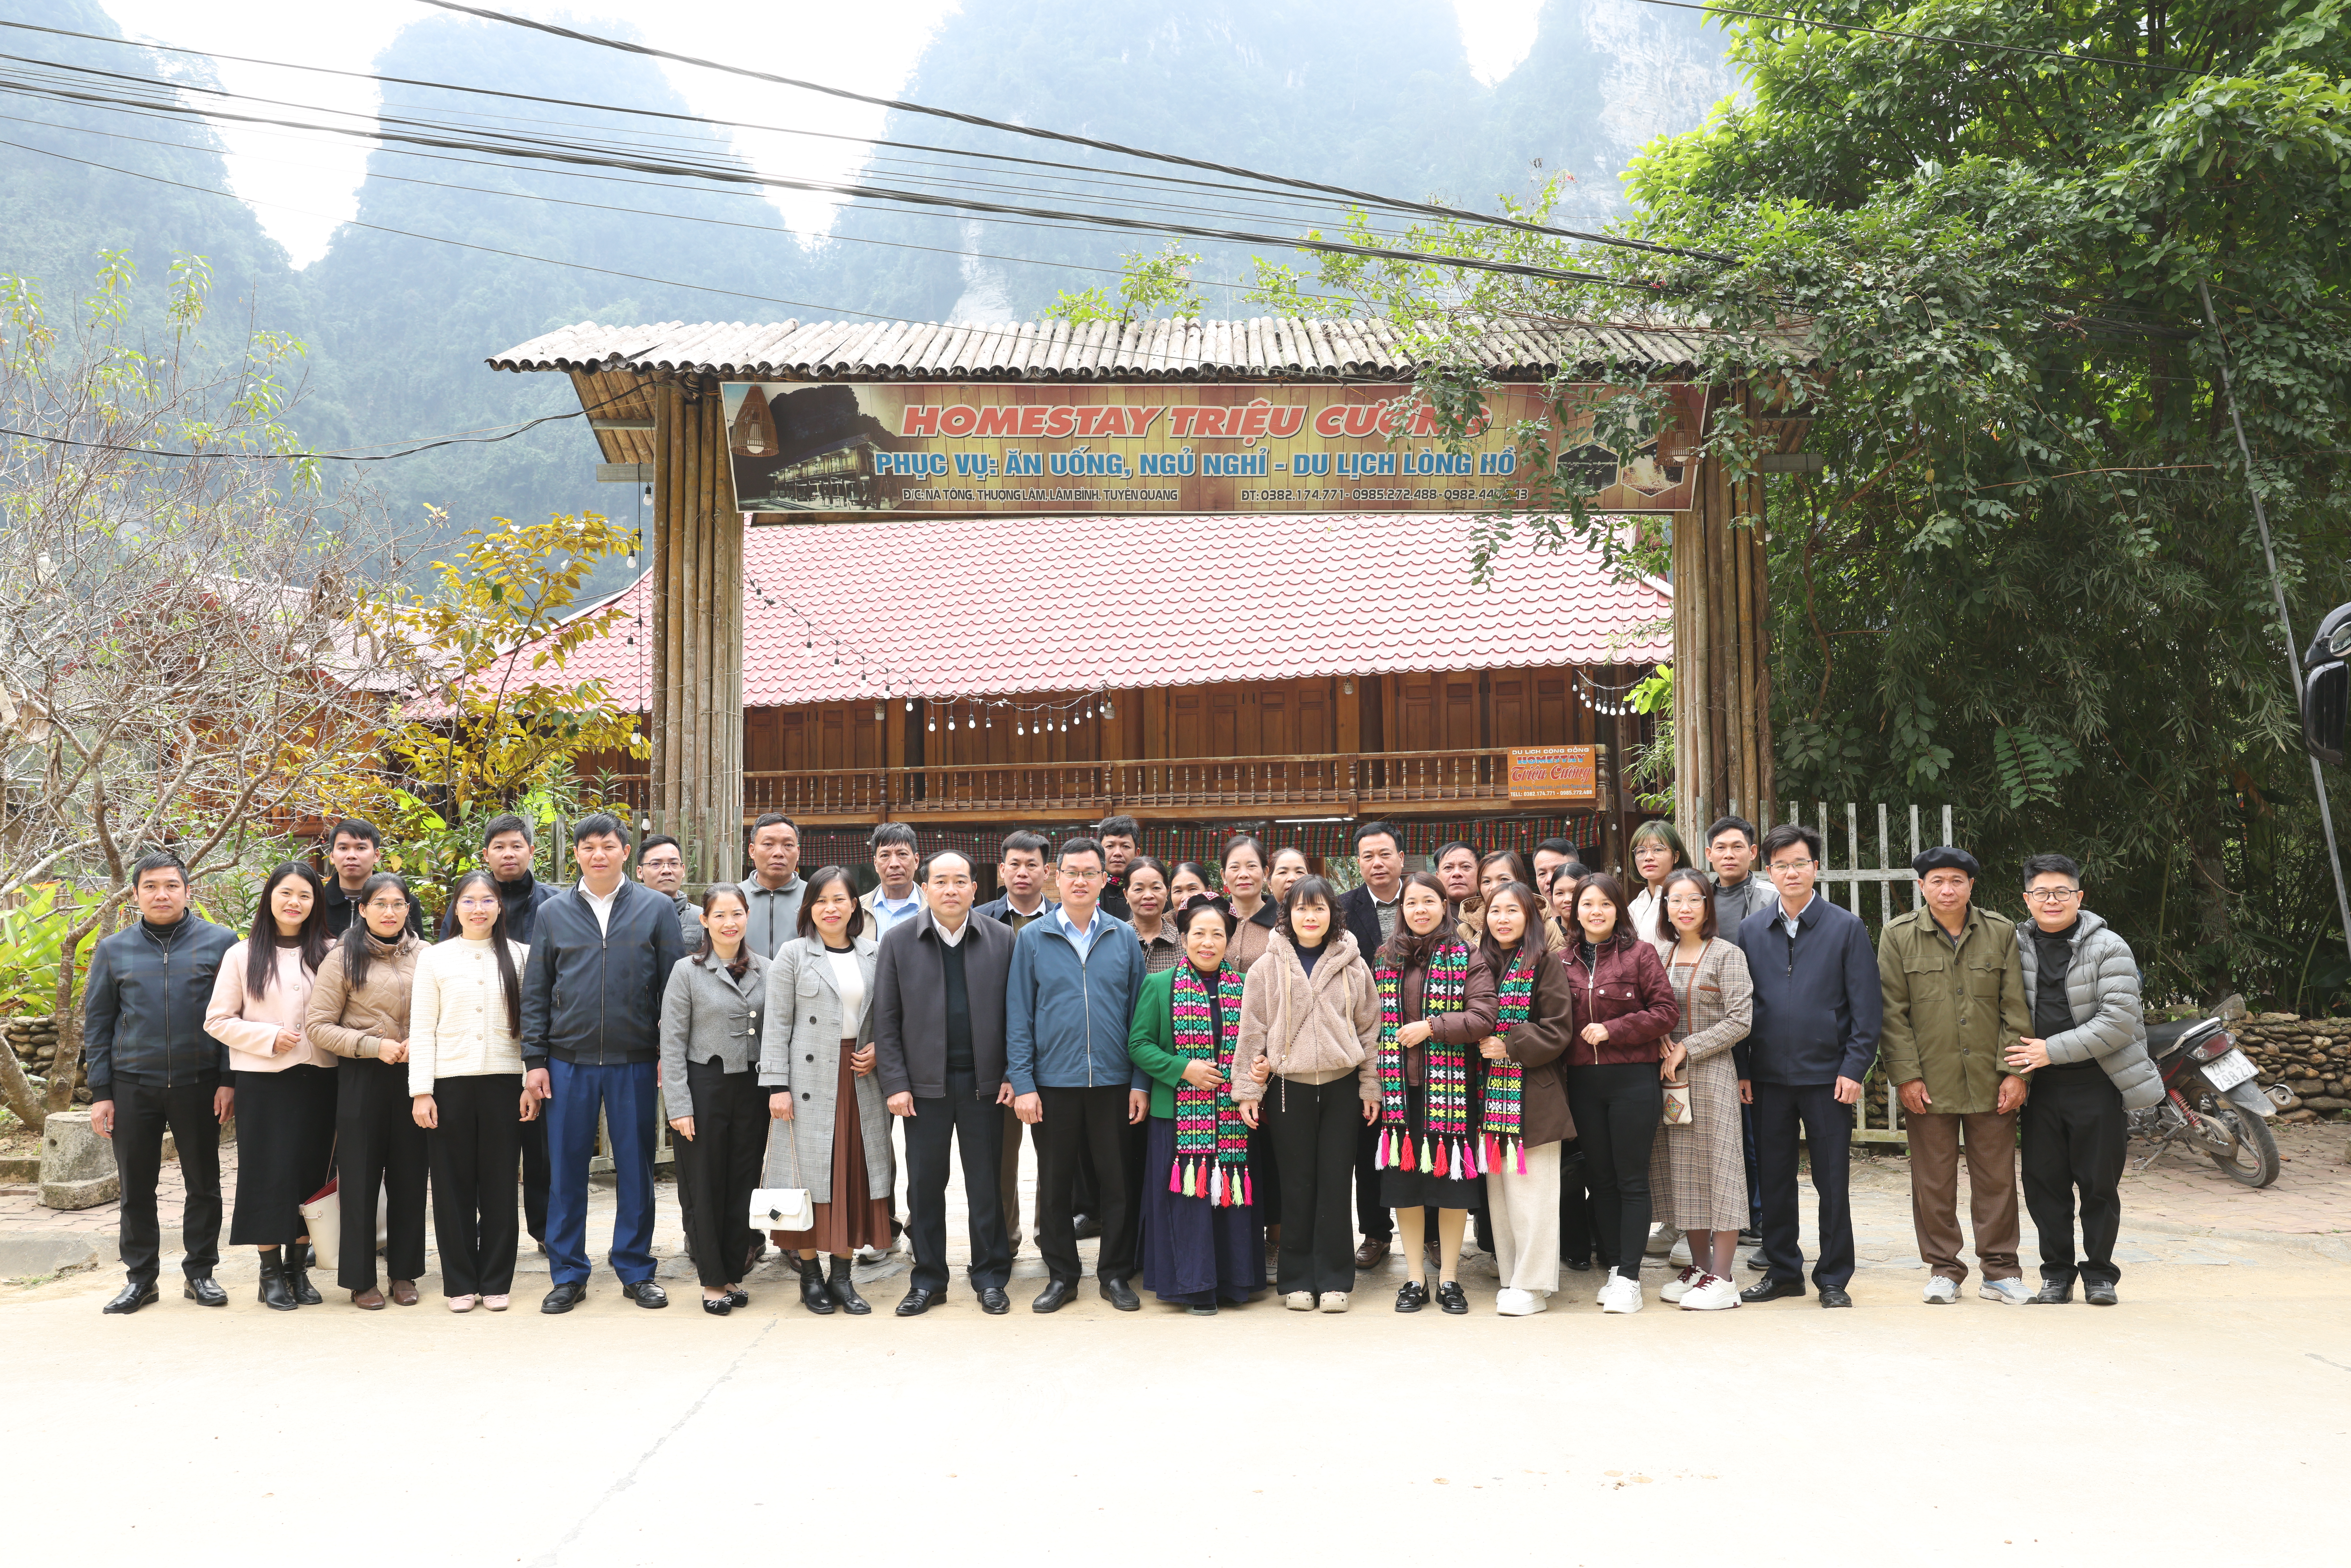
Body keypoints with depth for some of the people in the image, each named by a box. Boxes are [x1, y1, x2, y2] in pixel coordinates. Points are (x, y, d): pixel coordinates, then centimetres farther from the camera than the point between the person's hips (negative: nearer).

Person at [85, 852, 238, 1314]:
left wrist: (228, 1079, -5)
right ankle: (140, 1277, 18)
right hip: (133, 1085, 2)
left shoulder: (220, 943, 1)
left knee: (204, 1184, 5)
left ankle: (200, 1272, 17)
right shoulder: (113, 950, 7)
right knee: (137, 1187, 7)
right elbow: (97, 1024, 10)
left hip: (198, 1082, -1)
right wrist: (100, 1092, 4)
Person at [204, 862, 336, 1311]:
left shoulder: (327, 955, 5)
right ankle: (271, 1271, 11)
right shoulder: (243, 955, 2)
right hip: (263, 1080, -2)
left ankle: (298, 1266, 18)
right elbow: (217, 1021, 1)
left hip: (317, 1077, 2)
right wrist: (269, 1037, -11)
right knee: (268, 1172, 0)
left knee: (310, 1172, 5)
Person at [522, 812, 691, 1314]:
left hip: (635, 1061, -1)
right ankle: (568, 1274, 17)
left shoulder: (657, 909, 3)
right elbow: (535, 993, 8)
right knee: (566, 1169, 6)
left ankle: (636, 1269, 18)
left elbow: (674, 987, 2)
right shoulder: (553, 912, 8)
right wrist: (534, 1059, 1)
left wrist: (669, 1054, -3)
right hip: (568, 1061, 1)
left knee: (636, 1167, 6)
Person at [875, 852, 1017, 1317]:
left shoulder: (1001, 938, 1)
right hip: (925, 1083, 0)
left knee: (987, 1183, 6)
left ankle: (990, 1277, 19)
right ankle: (928, 1279, 19)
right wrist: (895, 1084, -5)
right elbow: (886, 1020, 0)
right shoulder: (899, 941, 1)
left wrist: (1012, 1075, -5)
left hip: (983, 1082, 0)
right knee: (925, 1184, 7)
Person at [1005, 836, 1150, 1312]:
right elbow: (1018, 1017, 0)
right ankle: (1061, 1274, 21)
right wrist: (1023, 1084, -7)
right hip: (1053, 1082, 0)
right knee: (1055, 1184, 8)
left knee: (1118, 1182, 6)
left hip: (1113, 1081, 0)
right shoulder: (1032, 939, 2)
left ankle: (1115, 1274, 19)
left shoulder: (1124, 938, 4)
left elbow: (1139, 1014, 4)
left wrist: (1140, 1082, -2)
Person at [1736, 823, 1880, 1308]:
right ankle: (1782, 1271, 23)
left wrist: (1854, 1069, -9)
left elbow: (1868, 1007, -2)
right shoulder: (1752, 931, 7)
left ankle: (1833, 1279, 16)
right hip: (1769, 1076, 3)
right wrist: (1741, 1070, 3)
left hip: (1828, 1076, -3)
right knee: (1774, 1179, 10)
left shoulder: (1847, 928, -1)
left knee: (1833, 1183, 4)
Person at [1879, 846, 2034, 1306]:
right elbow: (1893, 1013, 0)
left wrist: (2015, 1072, -1)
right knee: (1934, 1182, 5)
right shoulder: (1898, 935, 1)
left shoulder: (2001, 932, 5)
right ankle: (1944, 1270, 17)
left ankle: (2000, 1271, 19)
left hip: (1992, 1083, 1)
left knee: (1997, 1178, 7)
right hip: (1929, 1084, -1)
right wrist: (1906, 1075, -6)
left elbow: (2015, 1008, 5)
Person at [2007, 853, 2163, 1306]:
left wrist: (2053, 1050, -16)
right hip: (2041, 1086, 4)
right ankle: (2057, 1273, 18)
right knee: (2044, 1183, 5)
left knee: (2100, 1184, 4)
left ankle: (2099, 1273, 18)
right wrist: (2017, 1071, 4)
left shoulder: (2108, 948, -6)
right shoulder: (2019, 948, 7)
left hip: (2099, 1084, -3)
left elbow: (2120, 1021, -14)